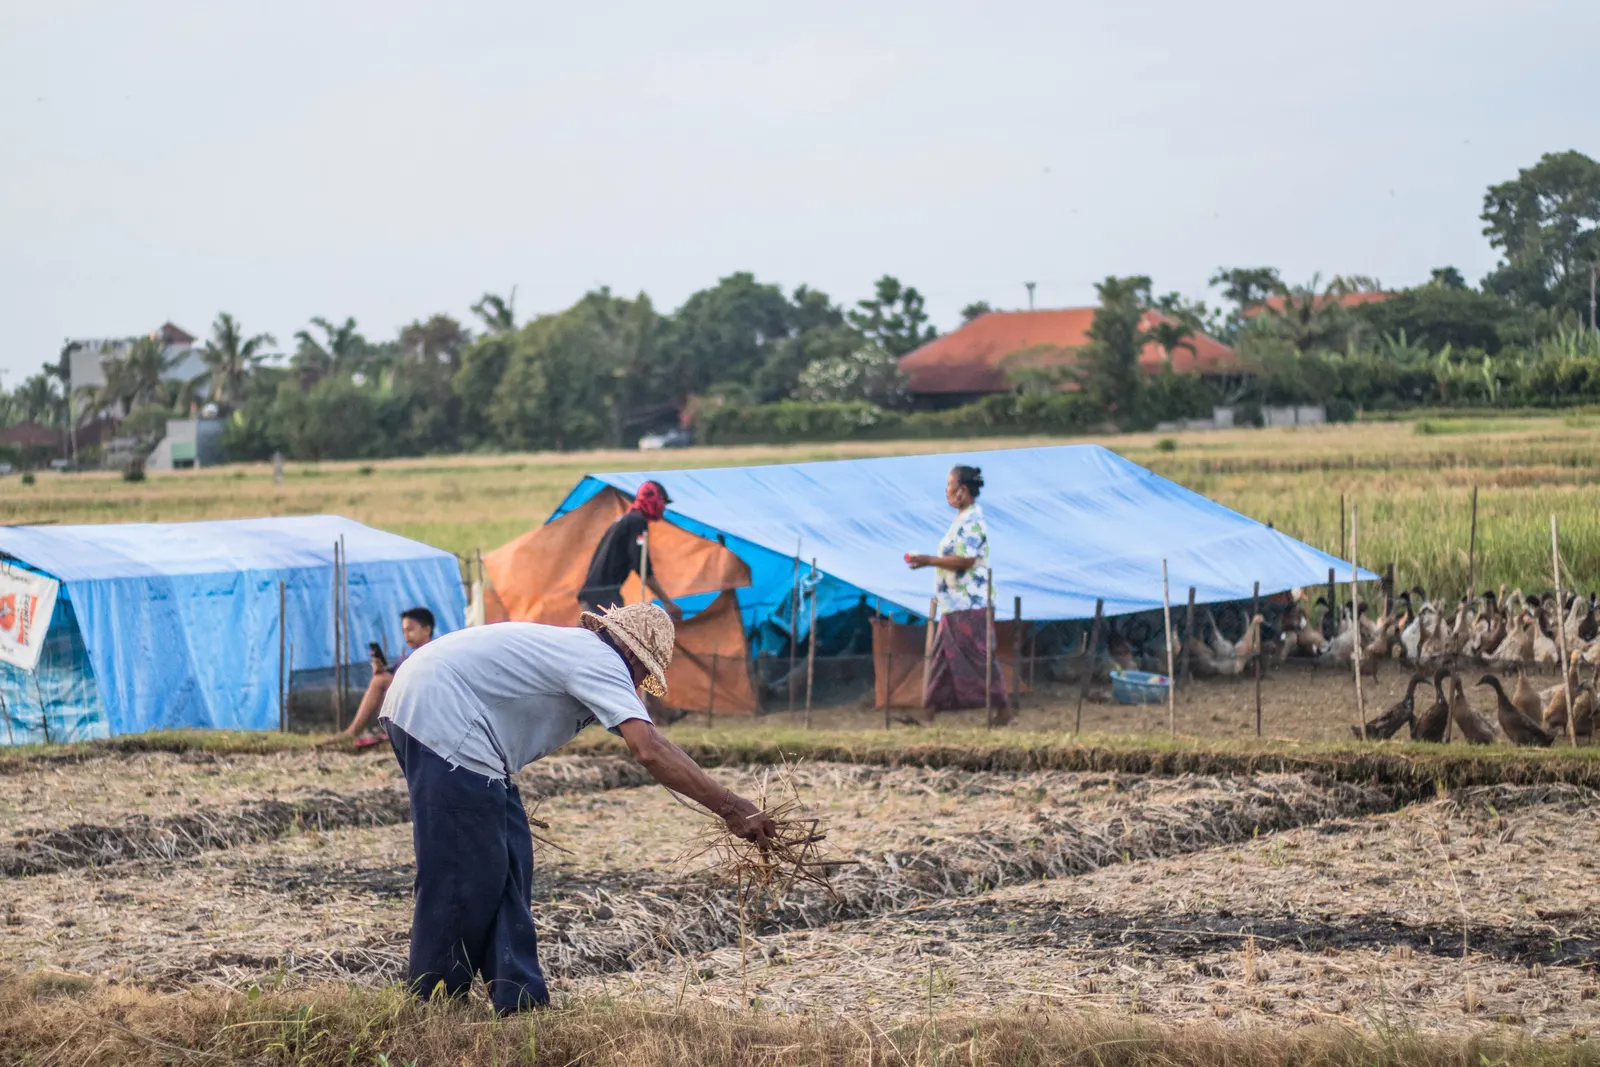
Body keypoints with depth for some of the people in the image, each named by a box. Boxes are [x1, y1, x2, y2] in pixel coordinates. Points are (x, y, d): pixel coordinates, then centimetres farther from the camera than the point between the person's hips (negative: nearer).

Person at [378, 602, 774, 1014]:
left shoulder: (573, 649, 21)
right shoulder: (602, 662, -9)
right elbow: (650, 750, -22)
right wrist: (730, 807, -20)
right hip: (440, 719, -11)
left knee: (507, 859, 11)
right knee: (466, 875, -4)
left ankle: (517, 1003, 13)